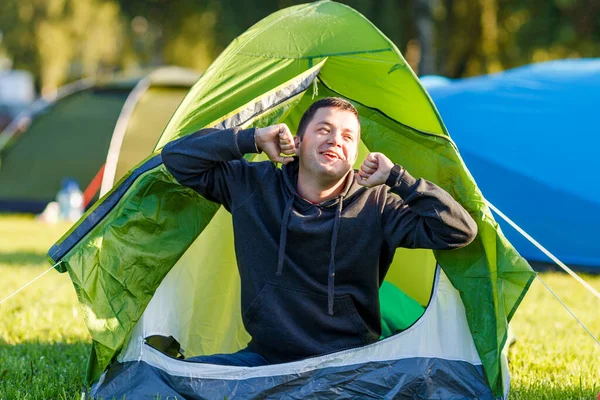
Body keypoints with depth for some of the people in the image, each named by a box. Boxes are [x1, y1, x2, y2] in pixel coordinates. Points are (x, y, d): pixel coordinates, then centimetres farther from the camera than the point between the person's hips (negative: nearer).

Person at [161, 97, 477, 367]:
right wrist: (252, 140, -5)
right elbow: (177, 157, 4)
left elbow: (458, 231, -6)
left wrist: (396, 179, -10)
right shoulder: (253, 186, 3)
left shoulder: (376, 205, -2)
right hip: (265, 360, 1)